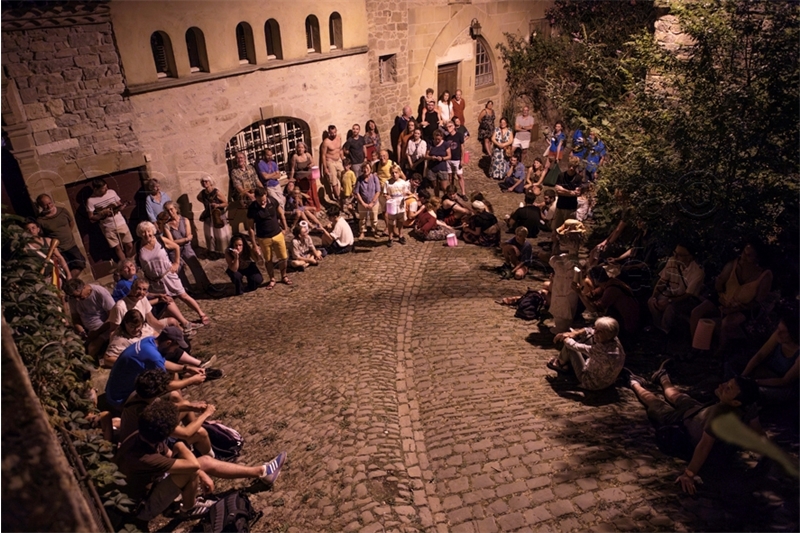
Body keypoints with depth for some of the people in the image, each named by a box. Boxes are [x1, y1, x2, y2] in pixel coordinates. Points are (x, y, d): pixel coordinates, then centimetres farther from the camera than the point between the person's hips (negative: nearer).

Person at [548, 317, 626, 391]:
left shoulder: (602, 350, -41)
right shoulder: (614, 339, -18)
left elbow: (577, 347, -25)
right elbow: (590, 331, 1)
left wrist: (566, 339, -7)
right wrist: (574, 333, -9)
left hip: (593, 384, -7)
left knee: (570, 346, -5)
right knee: (588, 336, 11)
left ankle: (561, 364, 30)